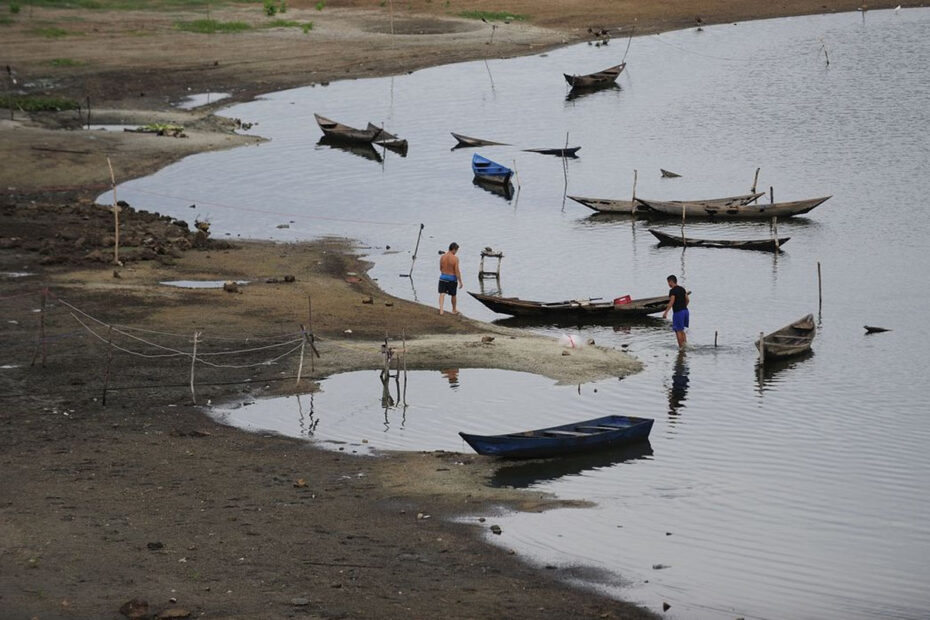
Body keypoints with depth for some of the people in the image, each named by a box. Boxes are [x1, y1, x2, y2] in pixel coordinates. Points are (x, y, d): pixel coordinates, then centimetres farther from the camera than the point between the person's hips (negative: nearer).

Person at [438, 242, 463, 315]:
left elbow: (440, 268, 9)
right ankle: (454, 310, 32)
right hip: (452, 279, -2)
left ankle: (441, 309, -18)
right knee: (453, 295, 16)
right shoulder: (455, 258, -16)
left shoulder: (442, 257, -2)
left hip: (443, 277, 2)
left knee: (442, 294, 1)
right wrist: (460, 282, -9)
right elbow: (457, 271, -16)